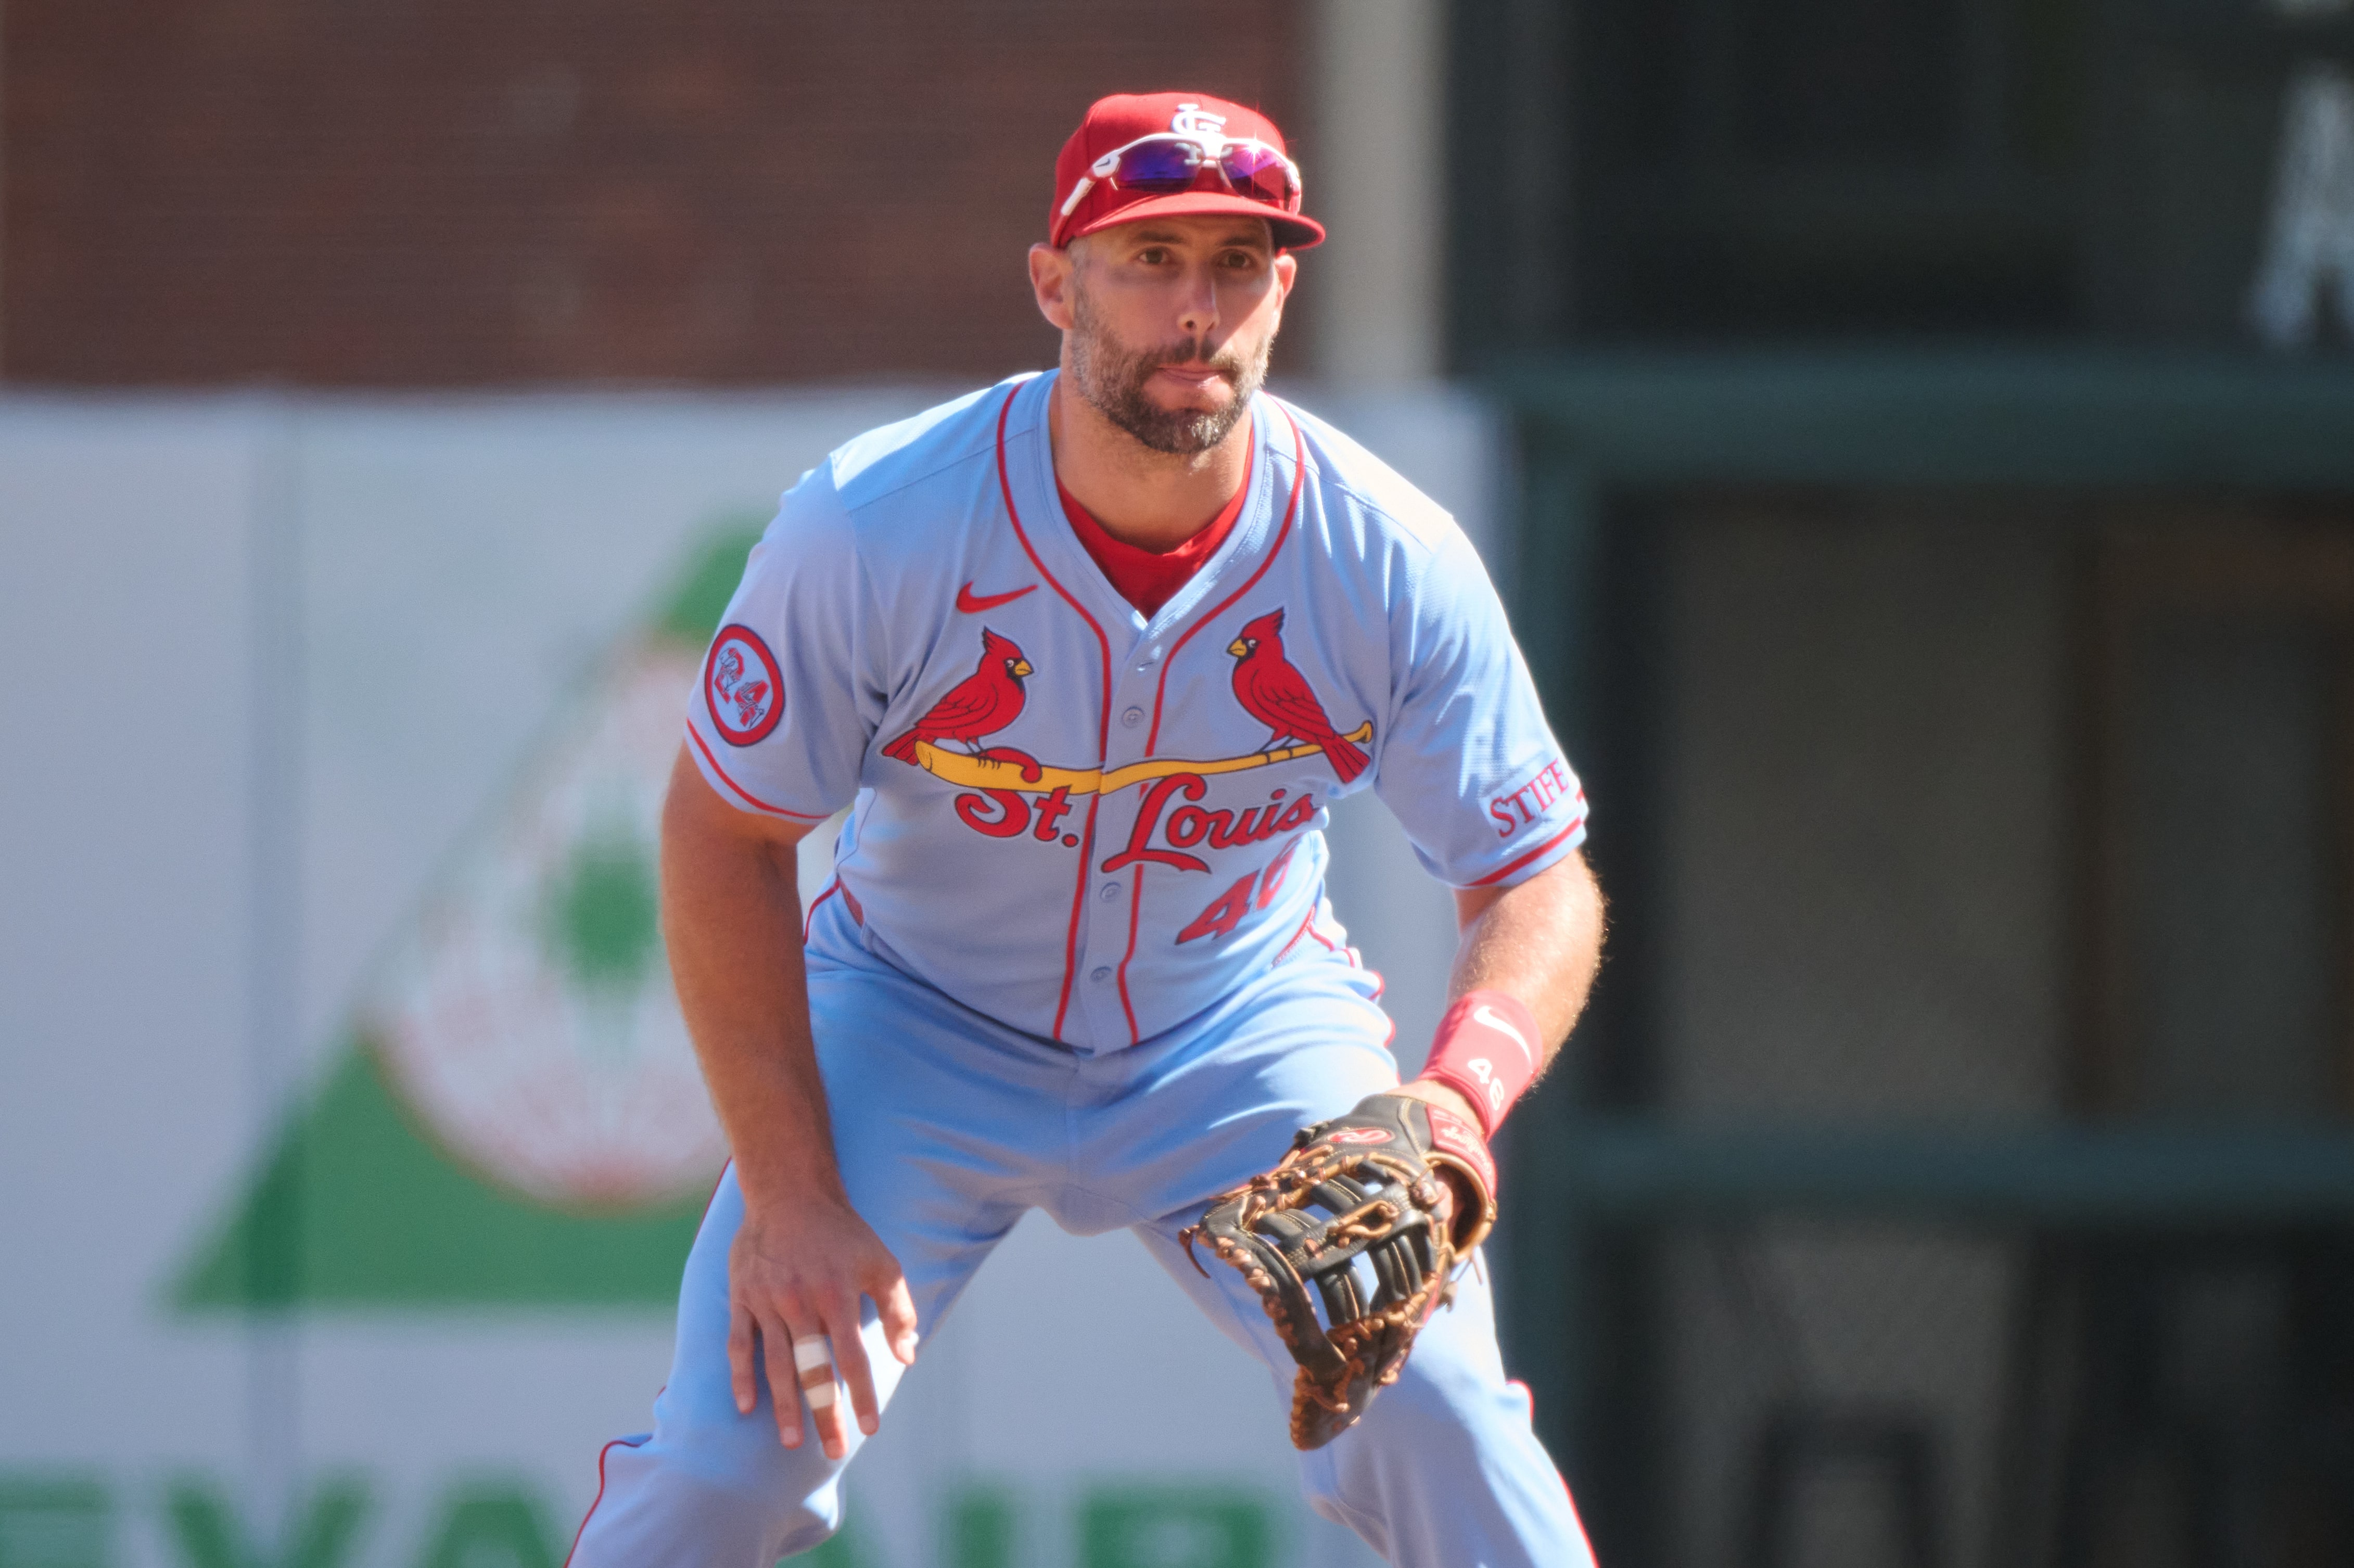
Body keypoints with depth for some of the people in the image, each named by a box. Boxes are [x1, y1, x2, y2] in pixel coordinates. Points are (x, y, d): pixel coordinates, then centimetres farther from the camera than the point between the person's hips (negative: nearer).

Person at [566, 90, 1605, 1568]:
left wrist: (1456, 1097, -36)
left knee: (1437, 1409, -21)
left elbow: (1540, 883, -13)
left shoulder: (1394, 563, -20)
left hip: (1247, 1039, 1)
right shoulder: (873, 528, -25)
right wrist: (790, 1195, -19)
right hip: (918, 1027, -1)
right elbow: (725, 837, -14)